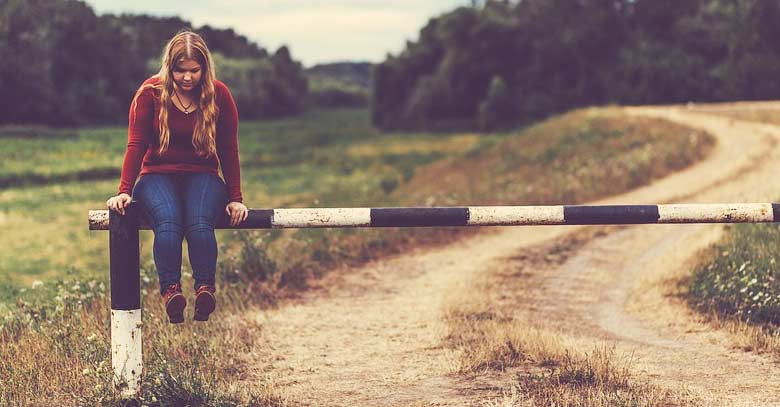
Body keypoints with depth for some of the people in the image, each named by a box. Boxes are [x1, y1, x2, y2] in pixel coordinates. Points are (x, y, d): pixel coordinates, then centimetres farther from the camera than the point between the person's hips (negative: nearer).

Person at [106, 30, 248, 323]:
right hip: (158, 175, -1)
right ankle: (170, 291, -41)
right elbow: (136, 145, -3)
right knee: (168, 222, -35)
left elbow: (229, 150, 4)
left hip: (202, 176, 1)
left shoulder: (219, 95, 0)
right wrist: (124, 191, -12)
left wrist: (235, 199, 0)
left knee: (200, 223, -34)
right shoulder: (151, 93, -3)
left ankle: (205, 289, -37)